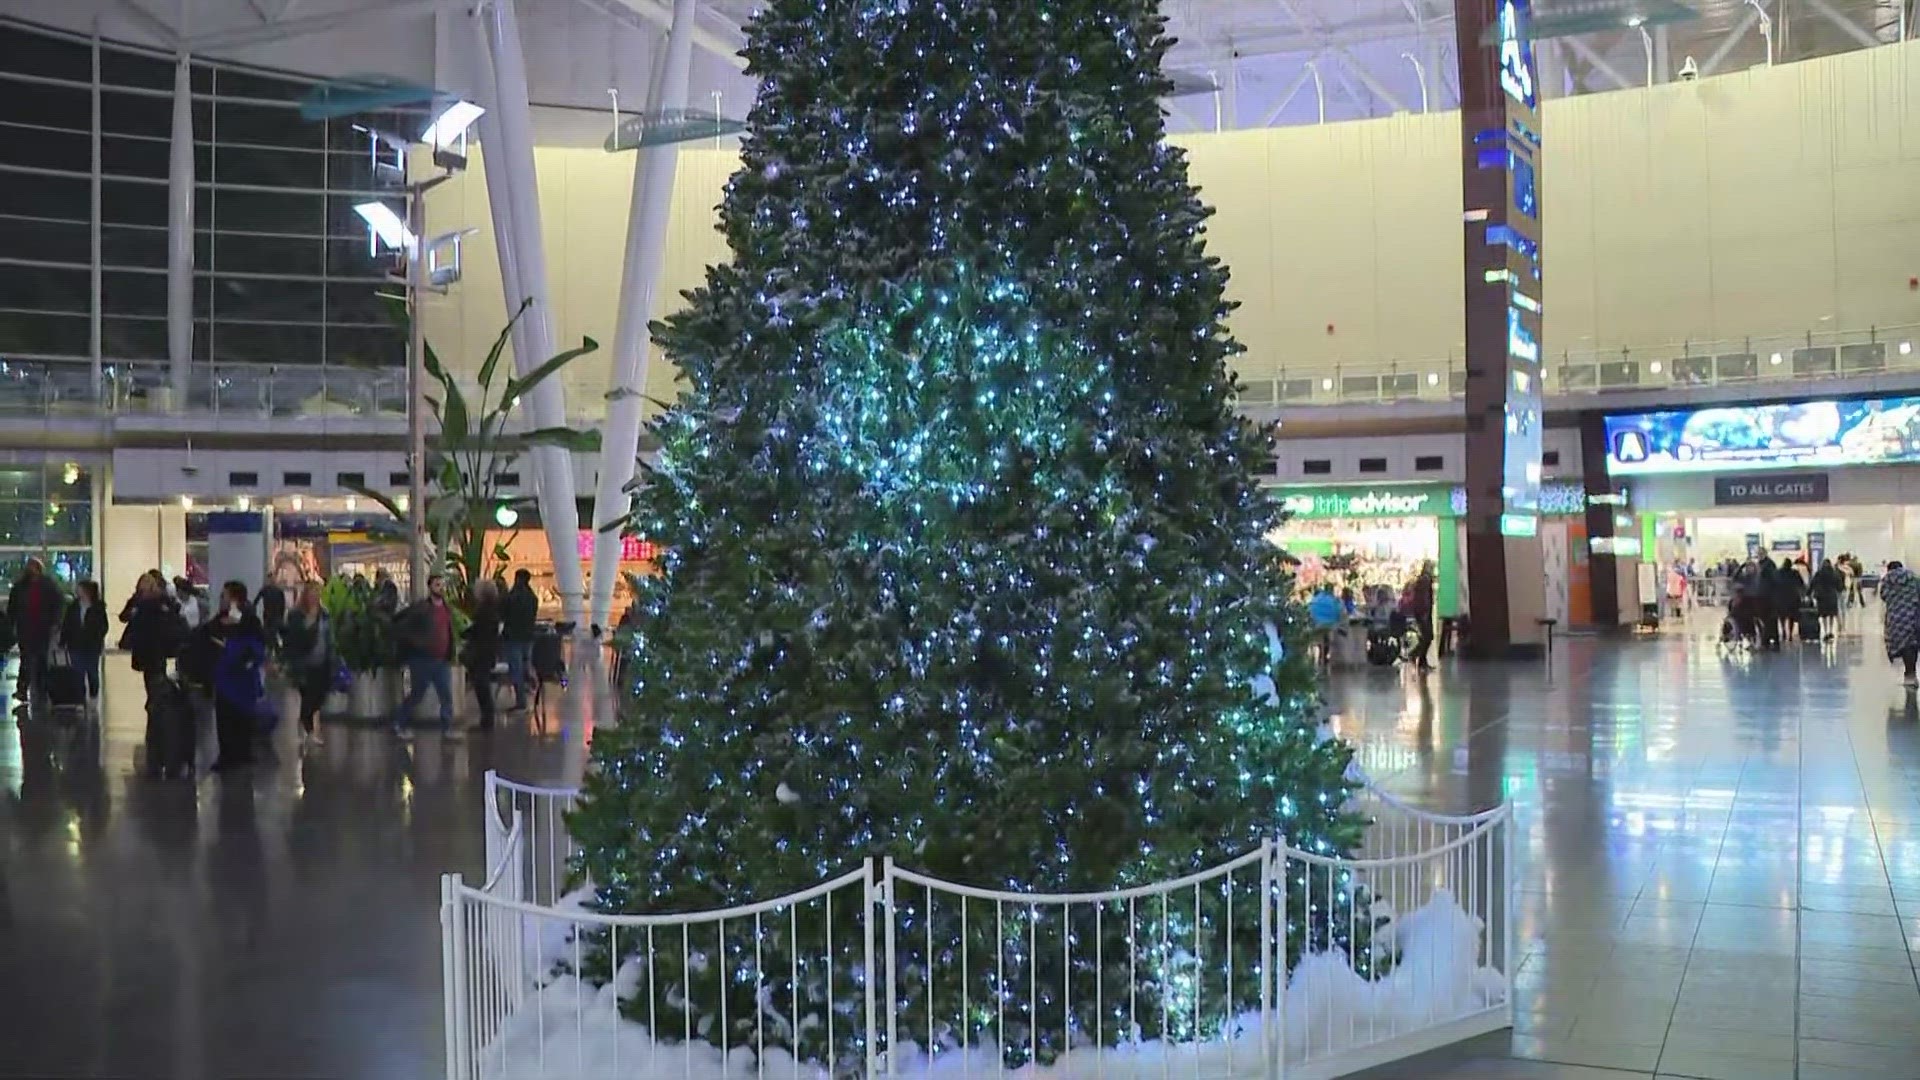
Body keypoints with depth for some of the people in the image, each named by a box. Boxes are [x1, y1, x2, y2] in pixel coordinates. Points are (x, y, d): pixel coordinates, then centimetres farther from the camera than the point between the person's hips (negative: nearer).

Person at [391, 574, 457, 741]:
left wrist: (450, 655, 13)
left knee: (447, 696, 2)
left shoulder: (448, 609, 10)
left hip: (443, 661, 5)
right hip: (422, 660, -5)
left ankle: (447, 728, 9)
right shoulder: (420, 608, -11)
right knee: (416, 695, 5)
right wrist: (414, 642, -15)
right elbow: (399, 626, -12)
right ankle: (400, 724, 22)